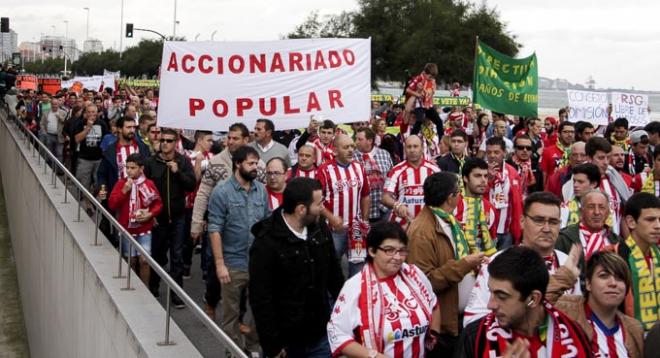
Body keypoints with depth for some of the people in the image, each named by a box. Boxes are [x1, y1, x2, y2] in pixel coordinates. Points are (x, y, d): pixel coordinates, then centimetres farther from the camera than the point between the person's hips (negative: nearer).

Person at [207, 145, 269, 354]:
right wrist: (219, 264, -14)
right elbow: (215, 230, -10)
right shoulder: (222, 192, -8)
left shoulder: (261, 190, 4)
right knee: (231, 313, 9)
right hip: (233, 264, -4)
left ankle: (254, 348, 30)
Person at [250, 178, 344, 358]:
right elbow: (261, 300, -16)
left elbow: (334, 275, 13)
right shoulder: (266, 244, -18)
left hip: (321, 336, 5)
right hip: (286, 341, -5)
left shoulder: (321, 229, 1)